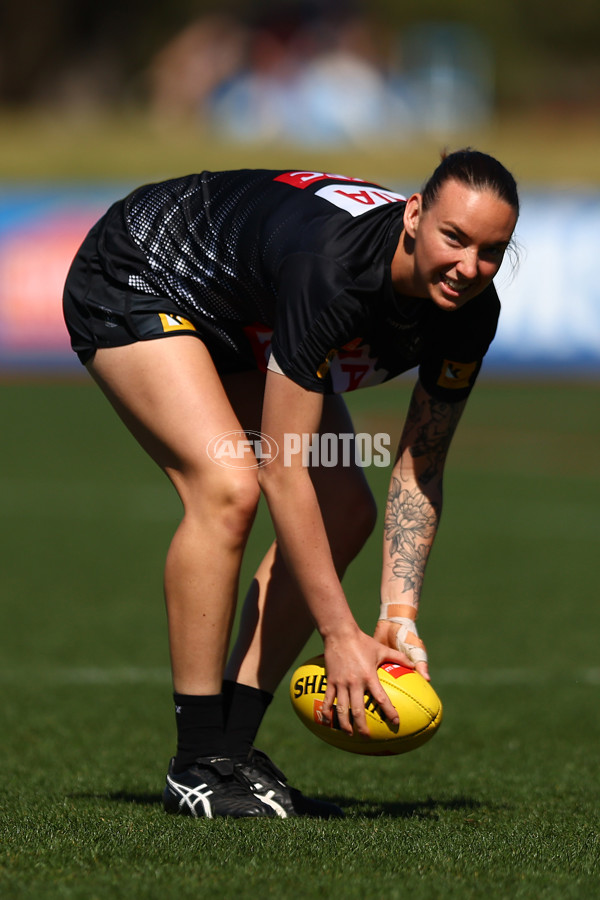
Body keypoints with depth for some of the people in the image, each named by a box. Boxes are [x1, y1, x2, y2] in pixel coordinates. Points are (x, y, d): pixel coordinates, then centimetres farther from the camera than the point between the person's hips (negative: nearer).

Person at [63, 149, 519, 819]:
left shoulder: (470, 312, -19)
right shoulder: (327, 266, -41)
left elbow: (419, 470, -7)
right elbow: (282, 470, -38)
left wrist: (399, 615, -18)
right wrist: (339, 634, -37)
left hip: (242, 324, 9)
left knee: (344, 514, 0)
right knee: (228, 484, -28)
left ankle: (232, 744, 2)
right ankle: (197, 766, -19)